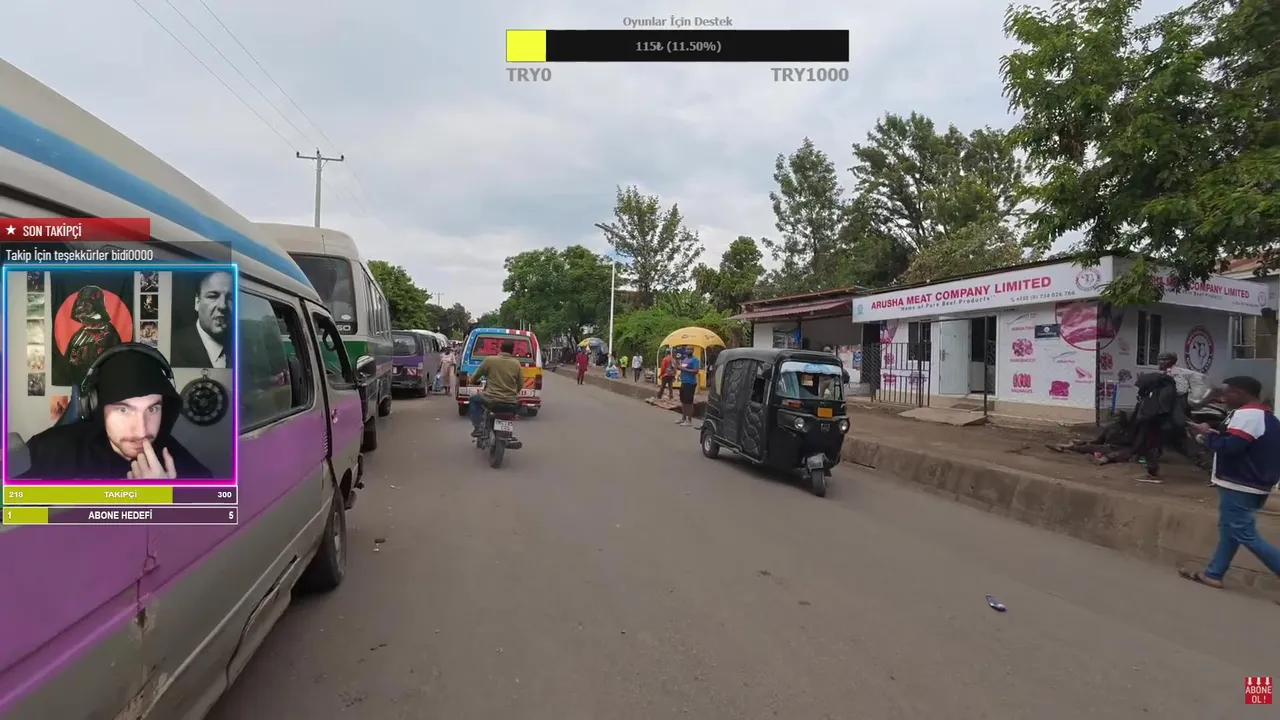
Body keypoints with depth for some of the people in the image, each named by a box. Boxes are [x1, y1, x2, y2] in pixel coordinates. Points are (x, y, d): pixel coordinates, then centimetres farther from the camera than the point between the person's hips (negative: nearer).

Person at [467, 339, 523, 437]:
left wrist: (474, 381, 32)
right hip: (510, 401, 3)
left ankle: (478, 427, 14)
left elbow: (473, 379, 8)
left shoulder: (489, 360, -4)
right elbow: (520, 384, 7)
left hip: (492, 399, -2)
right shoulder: (516, 363, 0)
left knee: (474, 400, 26)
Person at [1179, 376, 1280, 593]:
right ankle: (1213, 573, 19)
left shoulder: (1247, 414, -18)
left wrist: (1207, 434, -9)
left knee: (1245, 534, -4)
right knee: (1229, 528, 13)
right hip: (1253, 484, 11)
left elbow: (1229, 446, -25)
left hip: (1239, 486, -11)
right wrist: (1213, 436, 9)